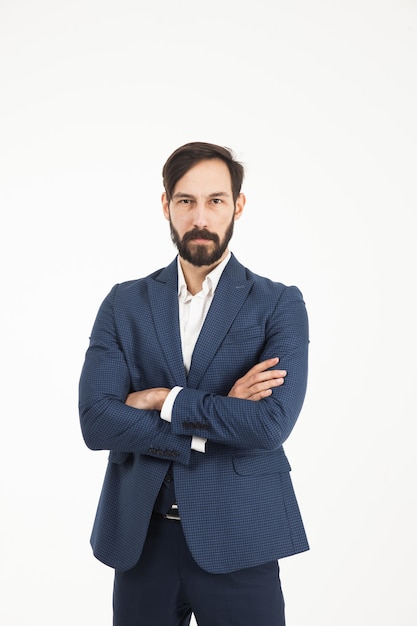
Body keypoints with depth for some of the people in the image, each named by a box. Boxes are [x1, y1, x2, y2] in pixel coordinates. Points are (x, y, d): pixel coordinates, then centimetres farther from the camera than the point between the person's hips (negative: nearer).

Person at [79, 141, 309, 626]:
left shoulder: (279, 305, -3)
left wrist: (163, 400, -12)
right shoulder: (124, 303, 3)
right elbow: (95, 422, -8)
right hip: (140, 537, 2)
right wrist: (219, 414, -13)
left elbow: (271, 423, -17)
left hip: (237, 540, -1)